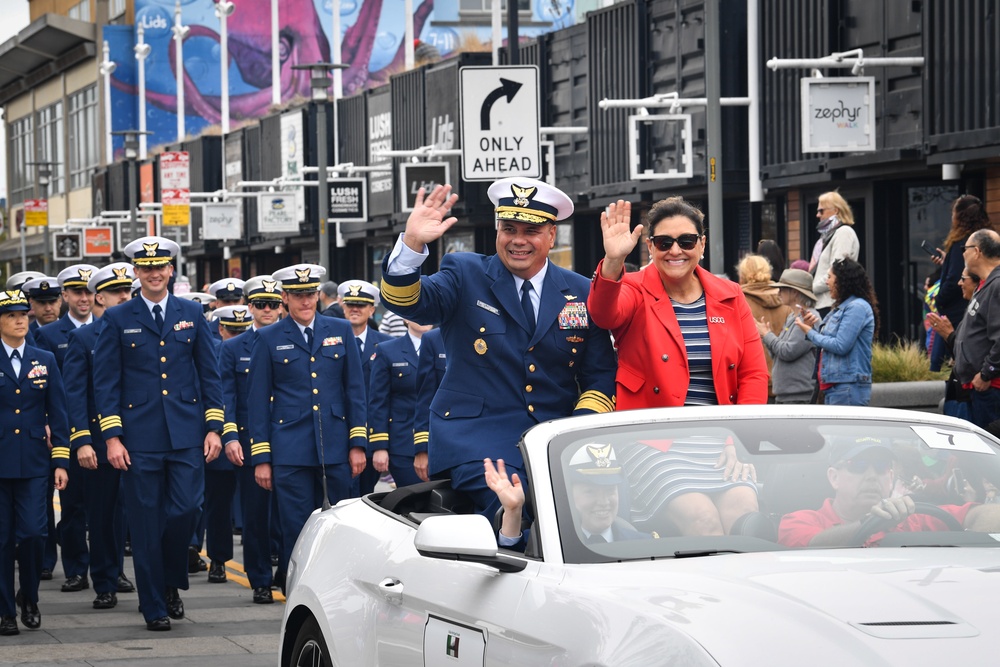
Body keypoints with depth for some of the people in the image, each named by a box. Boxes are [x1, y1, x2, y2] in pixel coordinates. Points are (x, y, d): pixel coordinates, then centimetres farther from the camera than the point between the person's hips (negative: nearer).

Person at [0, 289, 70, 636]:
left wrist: (61, 460, 2)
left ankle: (29, 599, 15)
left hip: (34, 462, 1)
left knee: (32, 533, -7)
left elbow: (57, 413, 8)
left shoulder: (45, 360, 8)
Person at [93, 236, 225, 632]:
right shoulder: (118, 320, 3)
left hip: (187, 435, 1)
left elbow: (209, 374, 10)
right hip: (139, 438, -1)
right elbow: (106, 382, 2)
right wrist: (112, 436, -6)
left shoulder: (192, 315, 9)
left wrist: (213, 428, 3)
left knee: (185, 511, -7)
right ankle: (154, 607, 10)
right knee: (146, 524, 1)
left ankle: (171, 584, 18)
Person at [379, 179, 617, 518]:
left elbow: (601, 375, 12)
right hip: (475, 437, -4)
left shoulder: (582, 294, 13)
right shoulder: (465, 276, 6)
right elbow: (405, 301, -10)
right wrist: (412, 244, -29)